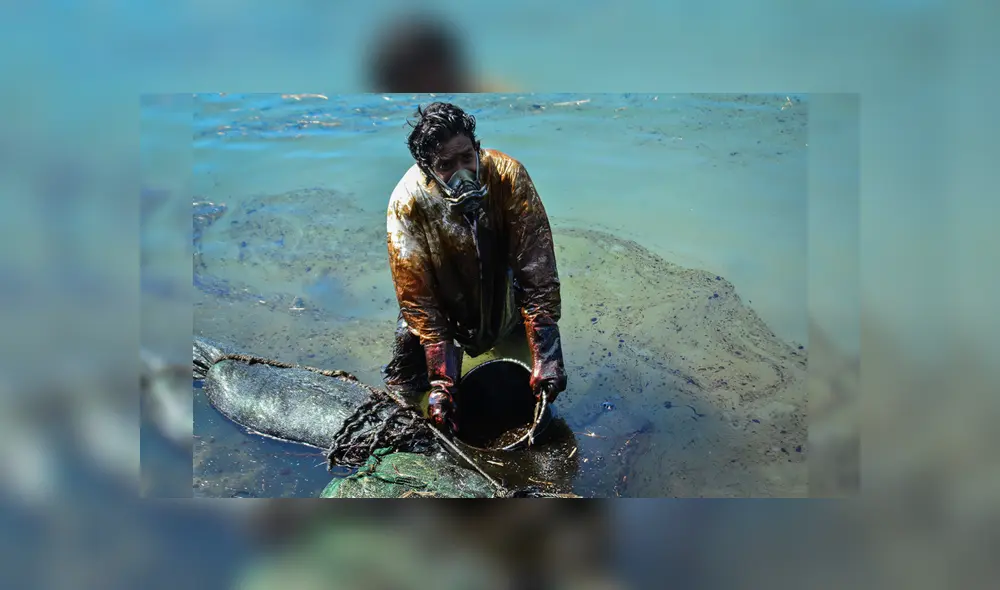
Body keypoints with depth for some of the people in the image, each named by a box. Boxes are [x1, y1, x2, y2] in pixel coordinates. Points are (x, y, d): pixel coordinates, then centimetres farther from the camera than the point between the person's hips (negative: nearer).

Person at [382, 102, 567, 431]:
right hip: (442, 301, -2)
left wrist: (545, 357, -34)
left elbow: (536, 264, -28)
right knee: (405, 390, -4)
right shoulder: (407, 202, -31)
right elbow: (416, 296, -27)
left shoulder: (506, 174, -30)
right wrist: (441, 382, -32)